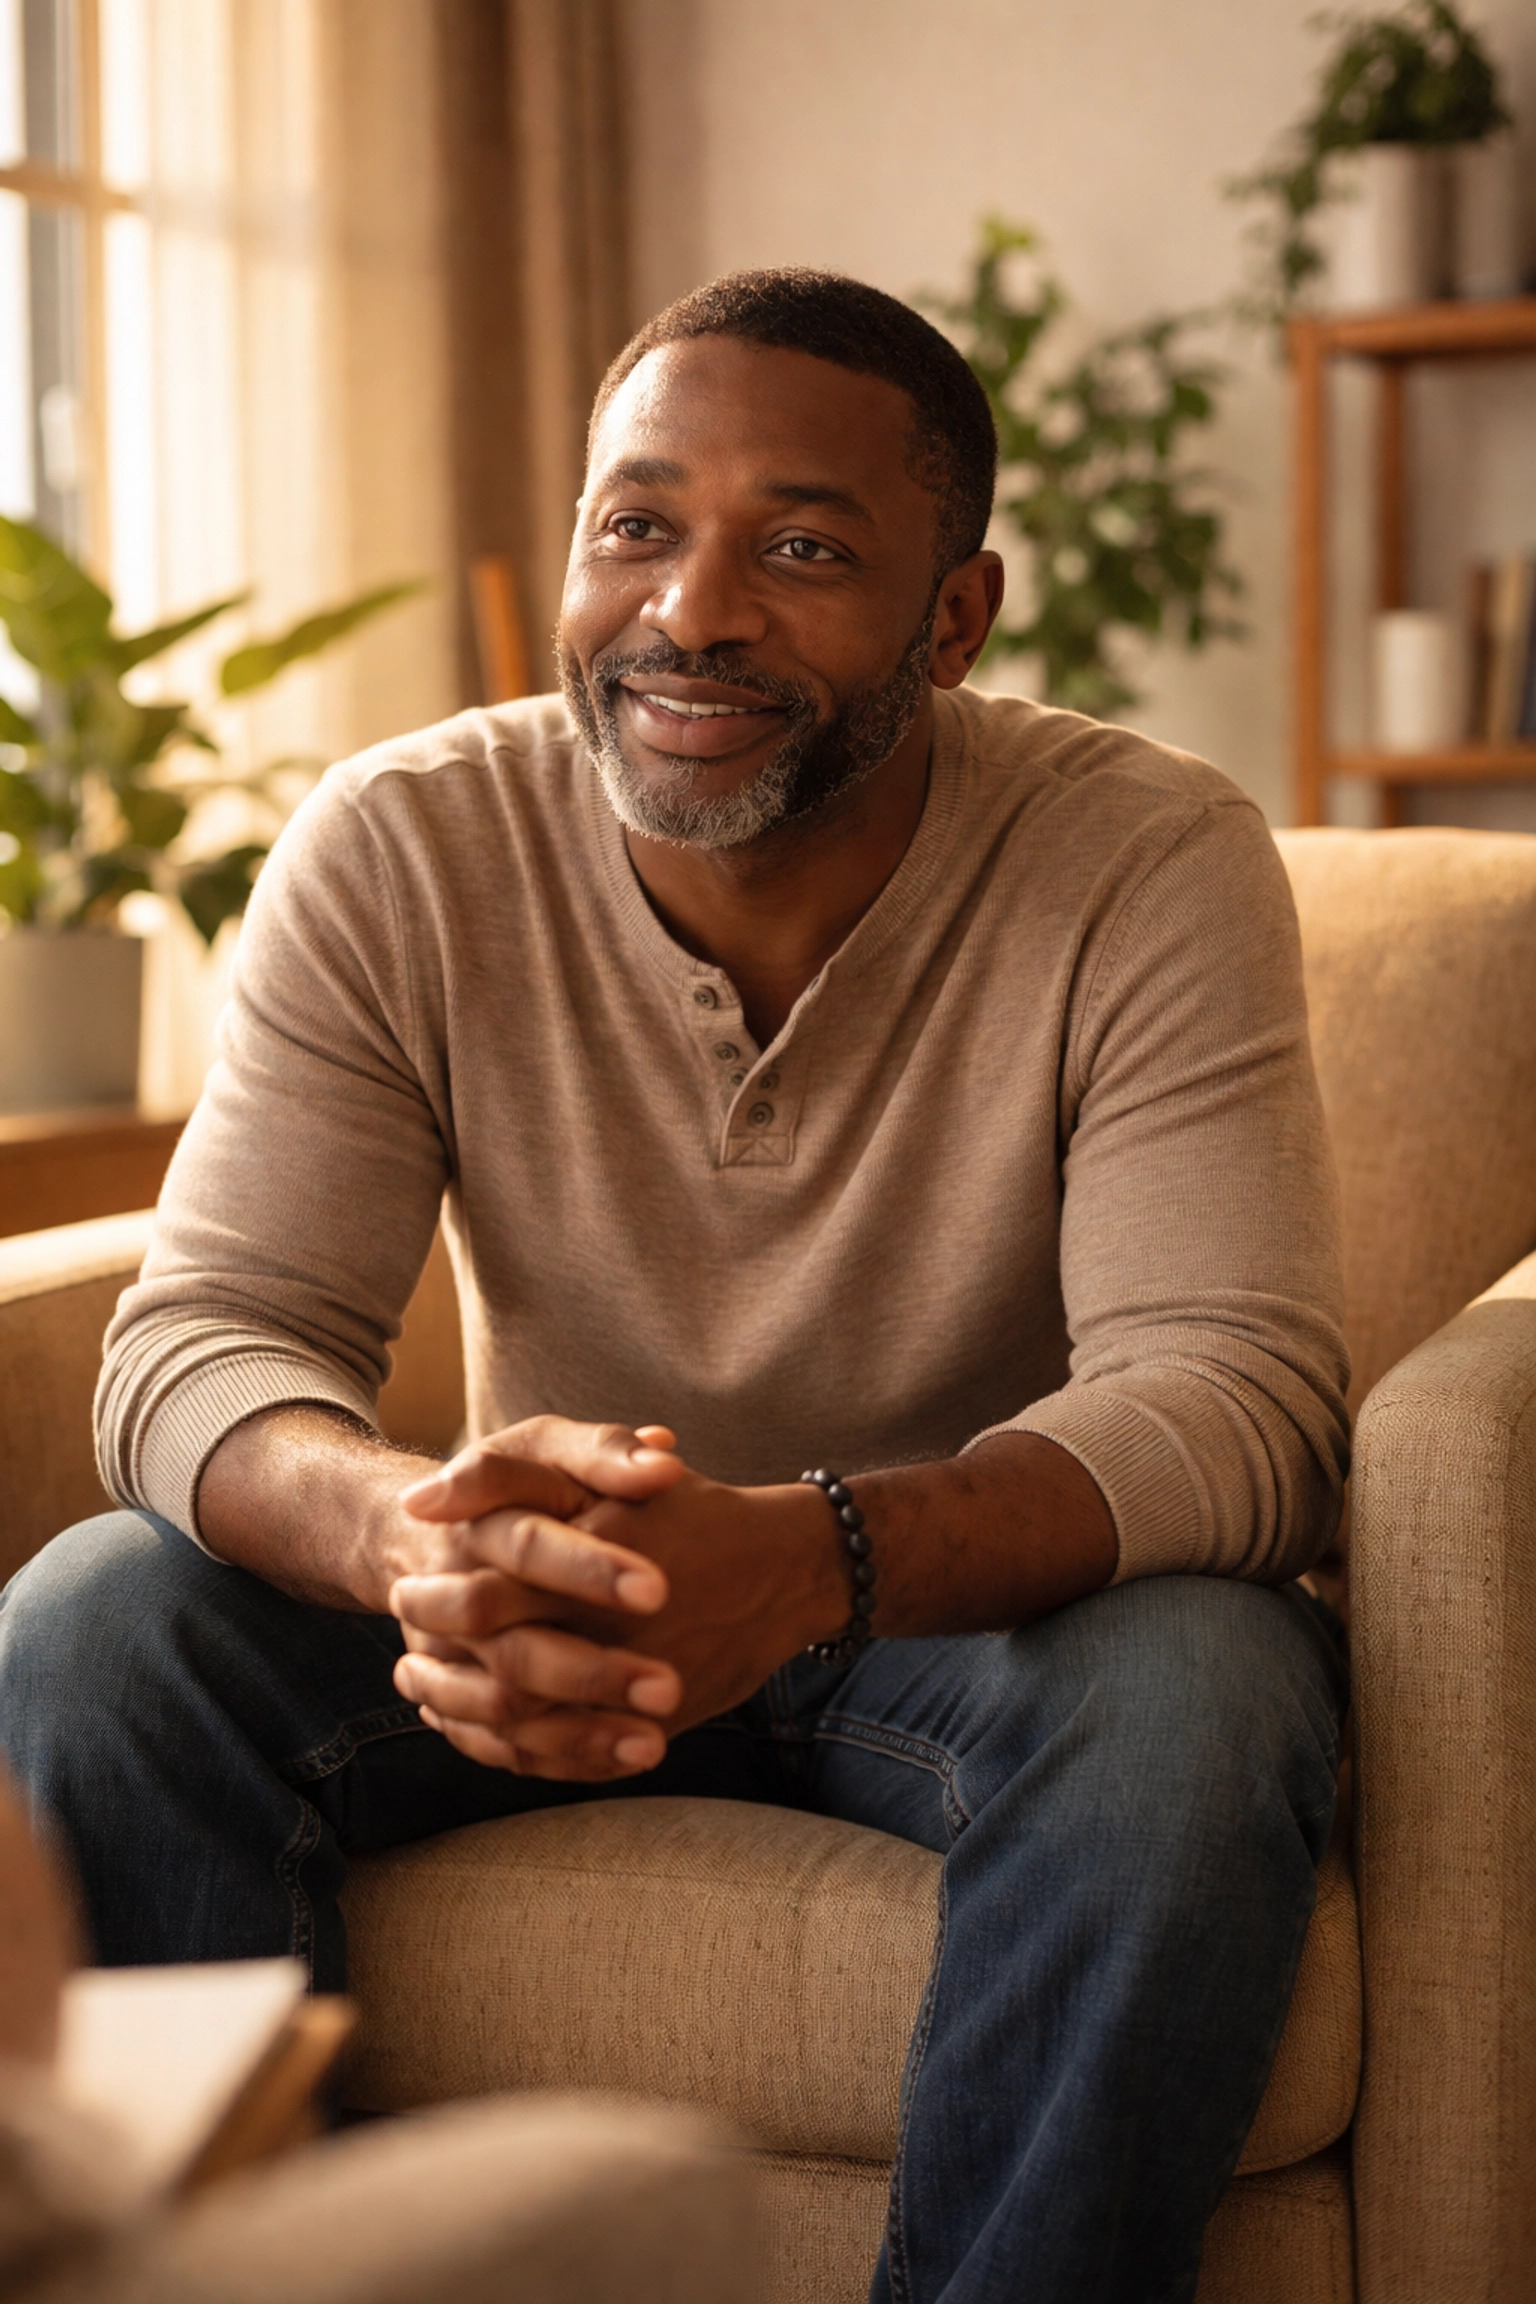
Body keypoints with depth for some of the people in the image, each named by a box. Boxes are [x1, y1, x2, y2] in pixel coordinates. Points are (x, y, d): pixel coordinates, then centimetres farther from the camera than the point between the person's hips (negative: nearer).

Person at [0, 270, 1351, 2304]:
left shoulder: (1152, 865, -16)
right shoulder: (398, 857, -10)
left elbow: (1234, 1391, -25)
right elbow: (203, 1340, -16)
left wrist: (809, 1560, -45)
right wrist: (405, 1531, -42)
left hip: (977, 1605, -1)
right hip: (556, 1607, 2)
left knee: (1190, 1700, -35)